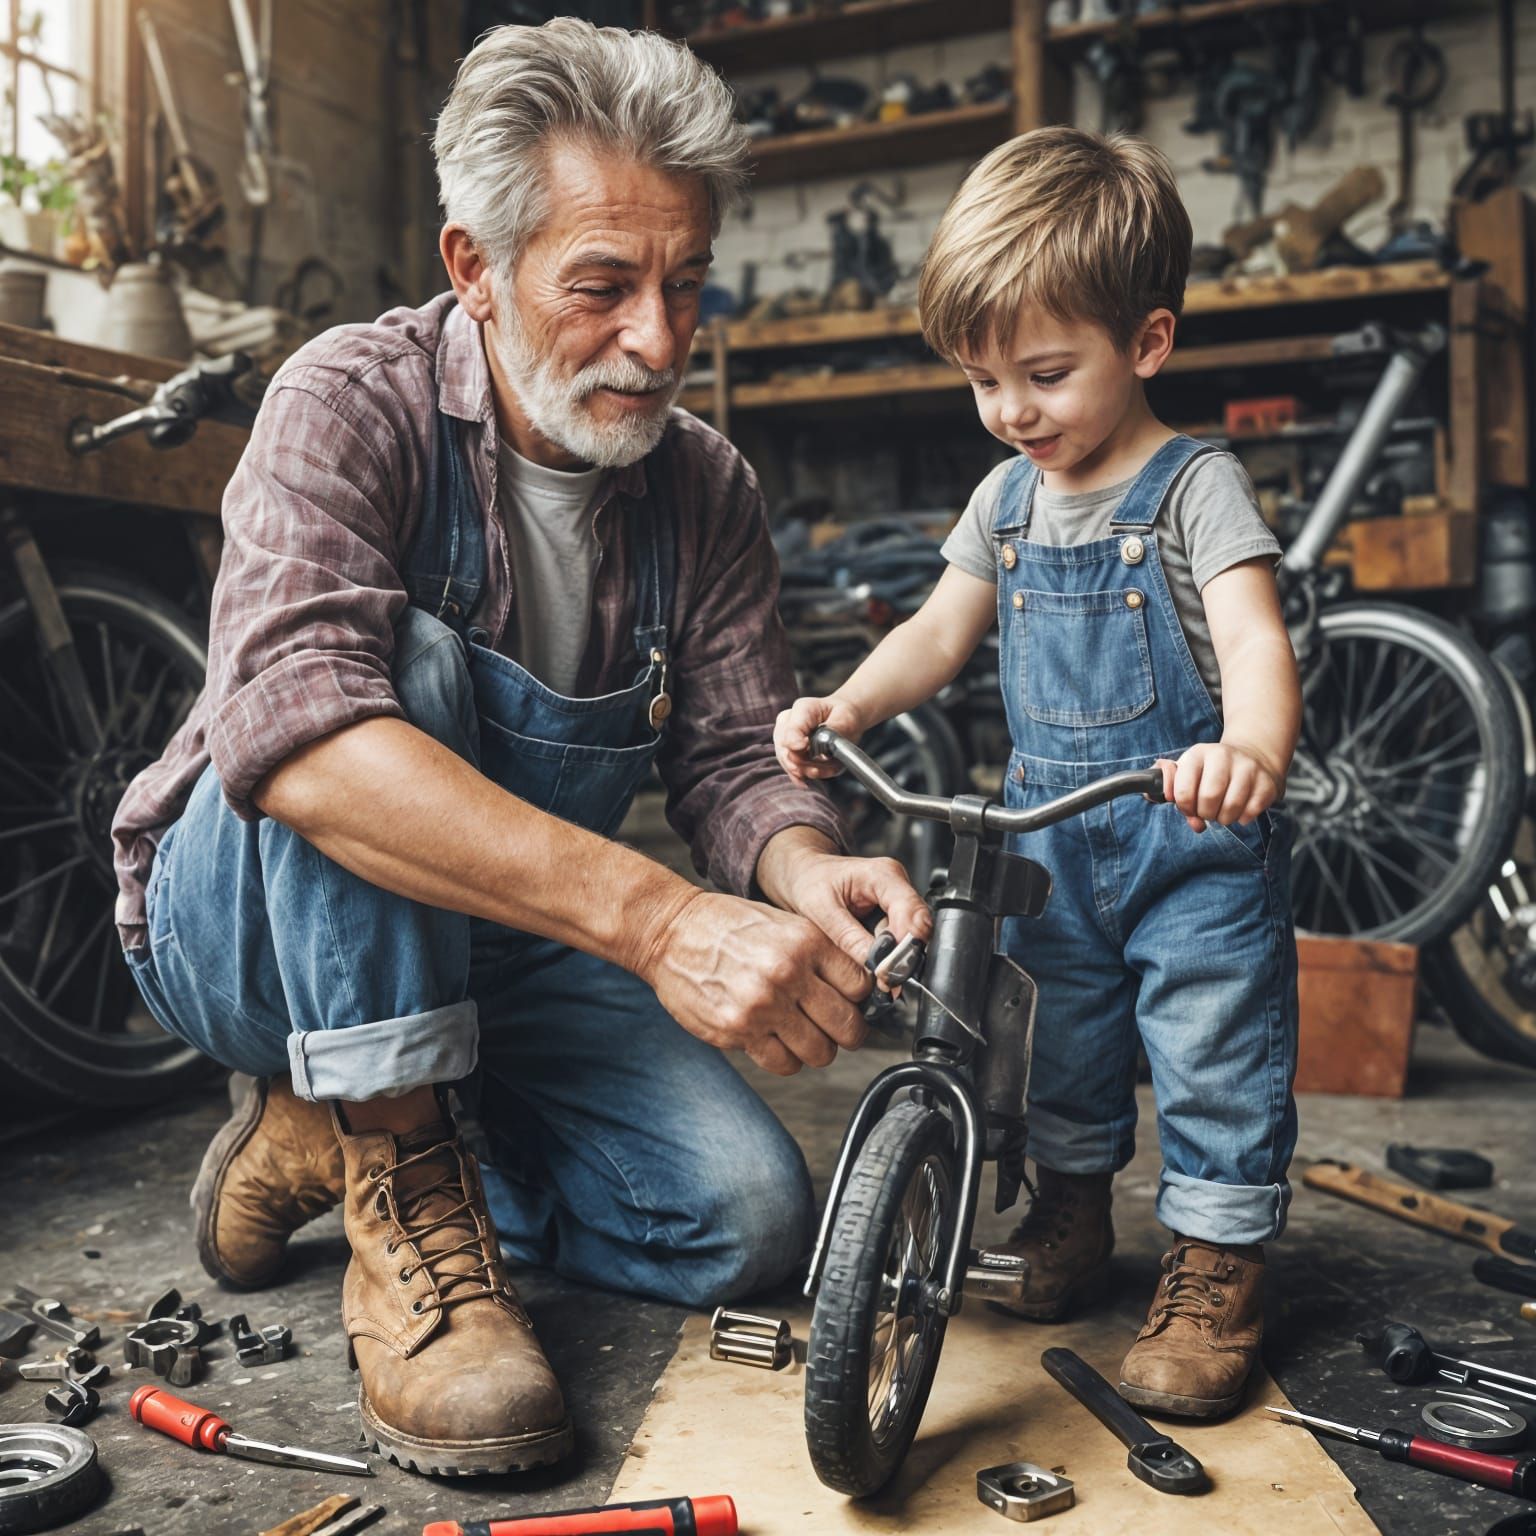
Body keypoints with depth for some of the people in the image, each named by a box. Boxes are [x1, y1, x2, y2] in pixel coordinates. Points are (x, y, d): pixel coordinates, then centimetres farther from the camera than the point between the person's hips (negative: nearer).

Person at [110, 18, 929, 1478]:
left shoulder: (705, 488, -4)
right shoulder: (353, 401, -20)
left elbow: (734, 755, -5)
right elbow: (294, 728, -38)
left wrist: (800, 870, -32)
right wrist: (655, 917, -49)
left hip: (514, 947, 5)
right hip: (251, 920, -4)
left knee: (747, 1216, -14)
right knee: (405, 660, -33)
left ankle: (329, 1136, 9)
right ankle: (402, 1192, -21)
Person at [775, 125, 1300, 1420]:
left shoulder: (1196, 488, -13)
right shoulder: (1007, 499, 6)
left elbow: (1255, 638, -27)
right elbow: (941, 631, 10)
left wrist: (1253, 751, -48)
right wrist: (847, 707, -8)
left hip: (1195, 841, -5)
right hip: (1047, 838, 6)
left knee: (1214, 1056, 0)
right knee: (1062, 1040, 18)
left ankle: (1218, 1268, 17)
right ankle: (1070, 1214, 37)